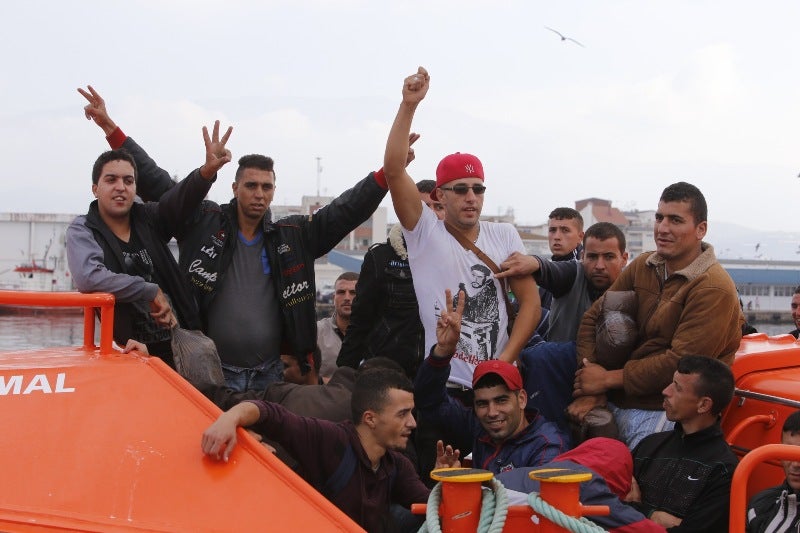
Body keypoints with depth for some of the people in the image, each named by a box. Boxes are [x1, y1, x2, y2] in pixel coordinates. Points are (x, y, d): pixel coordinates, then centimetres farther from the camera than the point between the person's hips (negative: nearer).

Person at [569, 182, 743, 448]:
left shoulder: (714, 289, -13)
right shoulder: (643, 266, 9)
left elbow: (681, 363, -19)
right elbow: (593, 318, 7)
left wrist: (607, 379, -12)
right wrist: (589, 389, -8)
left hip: (662, 414, -5)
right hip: (613, 403, 6)